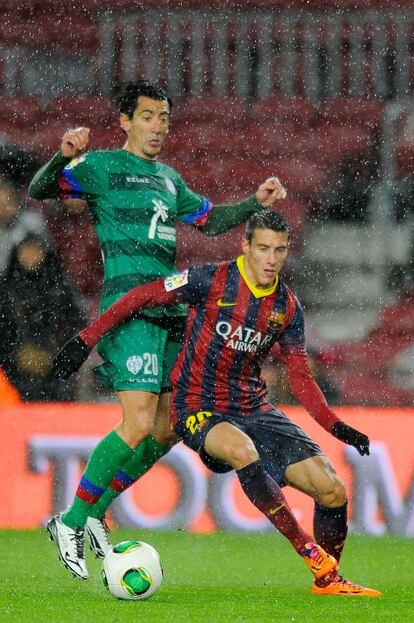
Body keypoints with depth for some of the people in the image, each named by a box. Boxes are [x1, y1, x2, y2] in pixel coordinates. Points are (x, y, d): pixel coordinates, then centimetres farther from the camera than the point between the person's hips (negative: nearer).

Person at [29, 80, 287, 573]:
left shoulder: (169, 179, 22)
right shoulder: (103, 167, -1)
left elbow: (208, 220, 34)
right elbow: (39, 191, -12)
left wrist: (255, 203, 21)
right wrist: (64, 158, -31)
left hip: (170, 311, 8)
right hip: (129, 306, -8)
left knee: (166, 429, 5)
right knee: (139, 424, -18)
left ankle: (94, 514, 16)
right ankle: (70, 523, -7)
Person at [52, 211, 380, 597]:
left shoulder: (287, 307, 3)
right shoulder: (212, 281, -12)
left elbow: (300, 379, 8)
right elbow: (142, 297, -5)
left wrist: (335, 426, -6)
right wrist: (87, 339, -8)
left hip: (254, 409, 5)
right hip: (197, 409, -5)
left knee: (332, 490, -9)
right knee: (242, 449, -40)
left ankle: (328, 580, 16)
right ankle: (311, 553, -32)